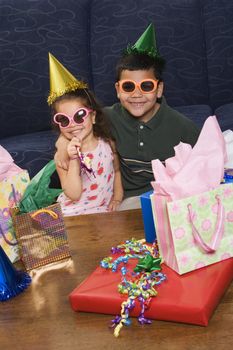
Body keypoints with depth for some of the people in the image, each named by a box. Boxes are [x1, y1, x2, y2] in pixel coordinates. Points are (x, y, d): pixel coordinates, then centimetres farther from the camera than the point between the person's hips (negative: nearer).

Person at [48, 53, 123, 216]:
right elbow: (73, 194, -16)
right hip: (72, 214, -2)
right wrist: (74, 160, -23)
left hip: (104, 211, 2)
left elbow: (116, 171, 17)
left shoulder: (108, 144, 0)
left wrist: (117, 198, 5)